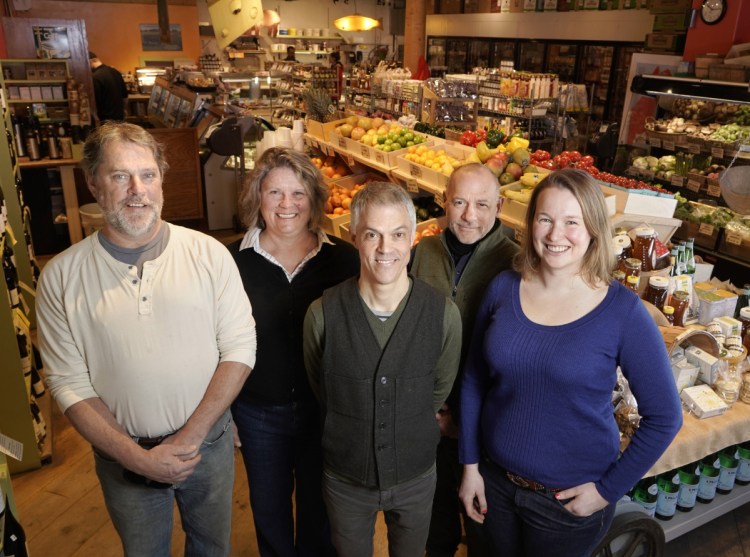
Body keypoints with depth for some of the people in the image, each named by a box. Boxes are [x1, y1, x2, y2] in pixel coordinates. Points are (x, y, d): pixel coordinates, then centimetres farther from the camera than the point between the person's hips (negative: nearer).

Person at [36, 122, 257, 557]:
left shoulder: (209, 254, -10)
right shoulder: (62, 276, -9)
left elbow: (240, 348, -10)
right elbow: (70, 385, -8)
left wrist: (191, 436, -15)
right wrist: (137, 456, -14)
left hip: (209, 441, 1)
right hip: (124, 455, 0)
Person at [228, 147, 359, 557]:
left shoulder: (343, 259, -10)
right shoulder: (234, 260, -9)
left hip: (325, 411, 0)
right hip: (259, 413, 1)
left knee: (319, 508, 21)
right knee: (268, 508, 23)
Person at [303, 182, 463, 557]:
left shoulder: (443, 314, -18)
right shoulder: (323, 314, -20)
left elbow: (440, 389, 0)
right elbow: (319, 389, -1)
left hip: (416, 478, 1)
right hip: (344, 479, 0)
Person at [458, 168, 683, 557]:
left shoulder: (622, 311, -16)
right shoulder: (504, 288, -7)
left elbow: (664, 417, -9)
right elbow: (474, 380, 1)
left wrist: (609, 489, -8)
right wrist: (470, 464, 2)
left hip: (569, 499, -3)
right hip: (494, 481, 3)